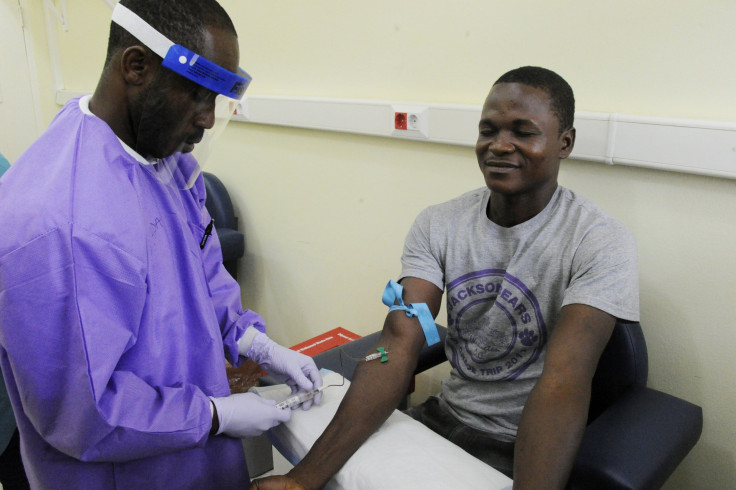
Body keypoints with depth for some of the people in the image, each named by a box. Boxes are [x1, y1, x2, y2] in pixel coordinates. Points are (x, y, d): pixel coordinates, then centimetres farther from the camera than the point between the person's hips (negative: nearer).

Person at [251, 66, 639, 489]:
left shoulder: (601, 243, -15)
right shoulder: (438, 225, -5)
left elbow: (562, 384, -25)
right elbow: (398, 347, -15)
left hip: (526, 447, -3)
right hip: (444, 417, 4)